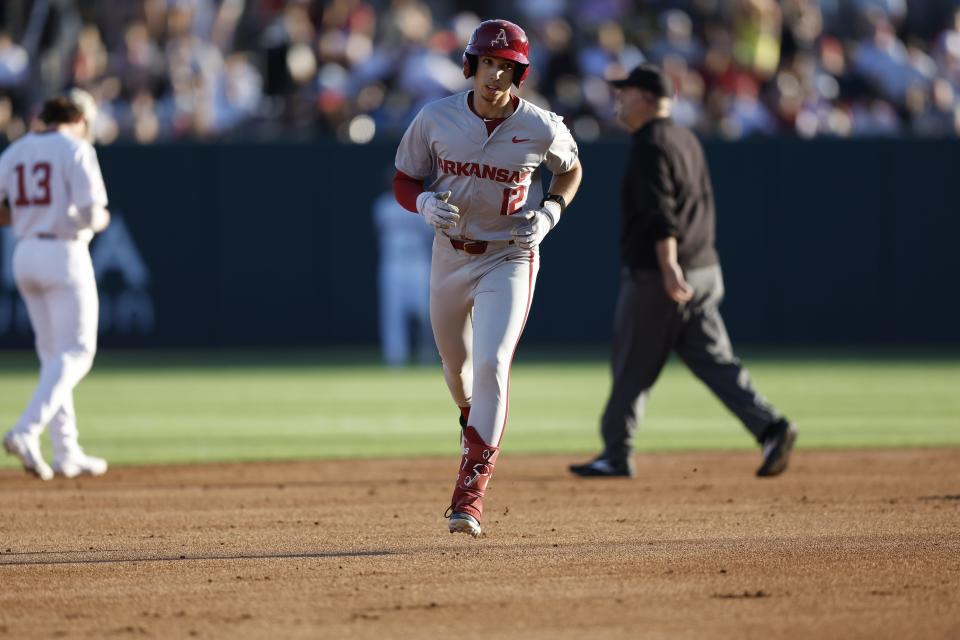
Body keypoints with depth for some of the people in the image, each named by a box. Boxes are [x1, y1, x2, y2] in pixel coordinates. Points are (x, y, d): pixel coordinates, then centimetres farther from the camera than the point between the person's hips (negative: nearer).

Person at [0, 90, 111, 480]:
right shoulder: (76, 151, -7)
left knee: (54, 355, 15)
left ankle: (66, 452, 15)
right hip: (65, 256, -7)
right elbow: (91, 214, -17)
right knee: (75, 353, -3)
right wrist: (101, 220, 6)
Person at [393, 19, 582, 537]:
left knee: (491, 364, -19)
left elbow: (570, 170, 8)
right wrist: (426, 203, -21)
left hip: (509, 258, -3)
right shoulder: (436, 119, -10)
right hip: (450, 255, 3)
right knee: (457, 369, 18)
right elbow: (403, 180, 1)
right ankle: (472, 419, 55)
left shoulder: (541, 129, -12)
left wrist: (549, 213, -10)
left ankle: (471, 491, -17)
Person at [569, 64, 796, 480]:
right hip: (704, 270, 9)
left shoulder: (650, 145, -12)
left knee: (632, 366, 3)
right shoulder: (687, 140, 17)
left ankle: (615, 456, 11)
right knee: (714, 361, 4)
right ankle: (770, 428, -12)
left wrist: (668, 267, -32)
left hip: (655, 275, -9)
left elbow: (660, 213, -24)